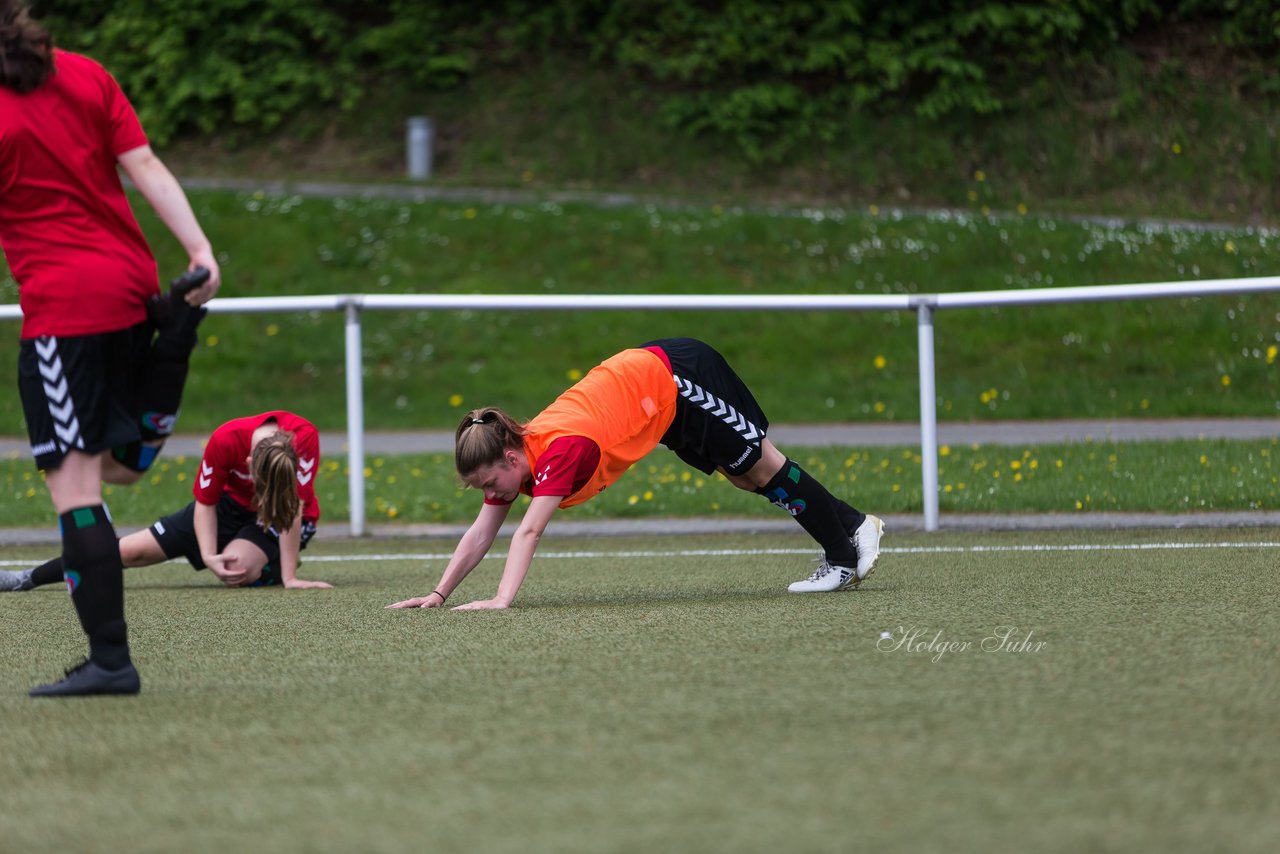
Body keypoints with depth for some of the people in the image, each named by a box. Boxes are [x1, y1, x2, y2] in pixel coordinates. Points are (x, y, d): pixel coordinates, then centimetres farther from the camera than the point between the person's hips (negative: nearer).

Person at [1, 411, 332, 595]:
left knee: (237, 570, -36)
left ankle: (270, 567, 0)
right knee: (134, 549, -2)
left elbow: (293, 506, -33)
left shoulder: (304, 437, -39)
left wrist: (289, 577, -32)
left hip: (285, 519, -2)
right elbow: (205, 503, -15)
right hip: (232, 504, 2)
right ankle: (28, 579, 12)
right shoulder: (226, 440, -31)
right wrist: (209, 556, -27)